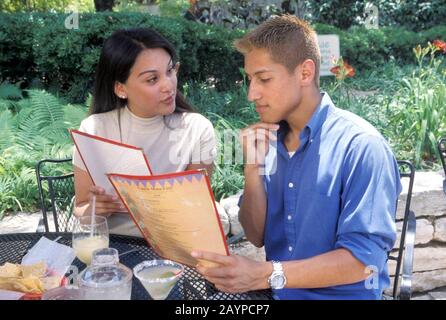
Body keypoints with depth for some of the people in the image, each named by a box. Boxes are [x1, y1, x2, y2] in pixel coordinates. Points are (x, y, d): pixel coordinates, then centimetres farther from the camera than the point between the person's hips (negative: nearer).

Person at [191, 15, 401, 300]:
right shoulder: (268, 141, 1)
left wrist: (266, 275, -26)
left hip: (341, 295, -3)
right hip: (278, 294, 4)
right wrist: (253, 167, -10)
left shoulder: (360, 145, -16)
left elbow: (363, 259, -19)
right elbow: (257, 236, 3)